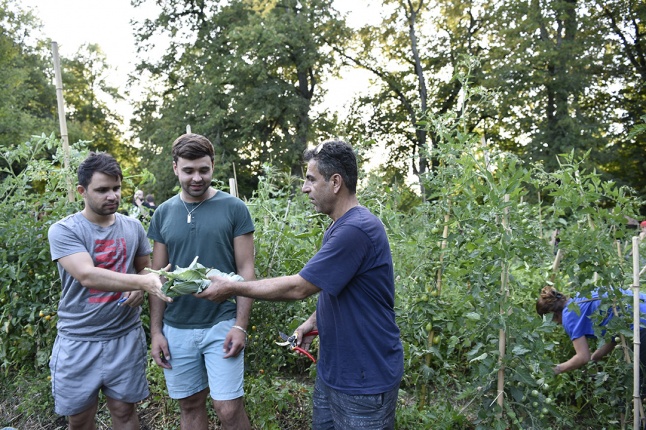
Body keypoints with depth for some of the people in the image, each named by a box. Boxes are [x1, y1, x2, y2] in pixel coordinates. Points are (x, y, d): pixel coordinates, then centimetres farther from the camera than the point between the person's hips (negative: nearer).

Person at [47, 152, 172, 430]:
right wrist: (142, 281, -37)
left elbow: (144, 268, 15)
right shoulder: (63, 230, -11)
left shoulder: (133, 227, 2)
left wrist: (140, 289, -9)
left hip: (126, 337, 3)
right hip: (79, 341, -2)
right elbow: (87, 276, -25)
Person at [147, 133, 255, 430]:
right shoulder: (163, 213, 5)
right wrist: (156, 330, 3)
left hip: (222, 325, -3)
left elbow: (246, 271, -4)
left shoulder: (234, 209, -5)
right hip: (176, 328, 3)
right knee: (190, 405, 14)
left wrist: (240, 325, -11)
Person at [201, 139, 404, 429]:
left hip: (364, 380, -9)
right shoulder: (341, 226, 7)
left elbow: (297, 288, -24)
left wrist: (232, 289, -15)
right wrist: (314, 321, 4)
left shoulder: (356, 229, -26)